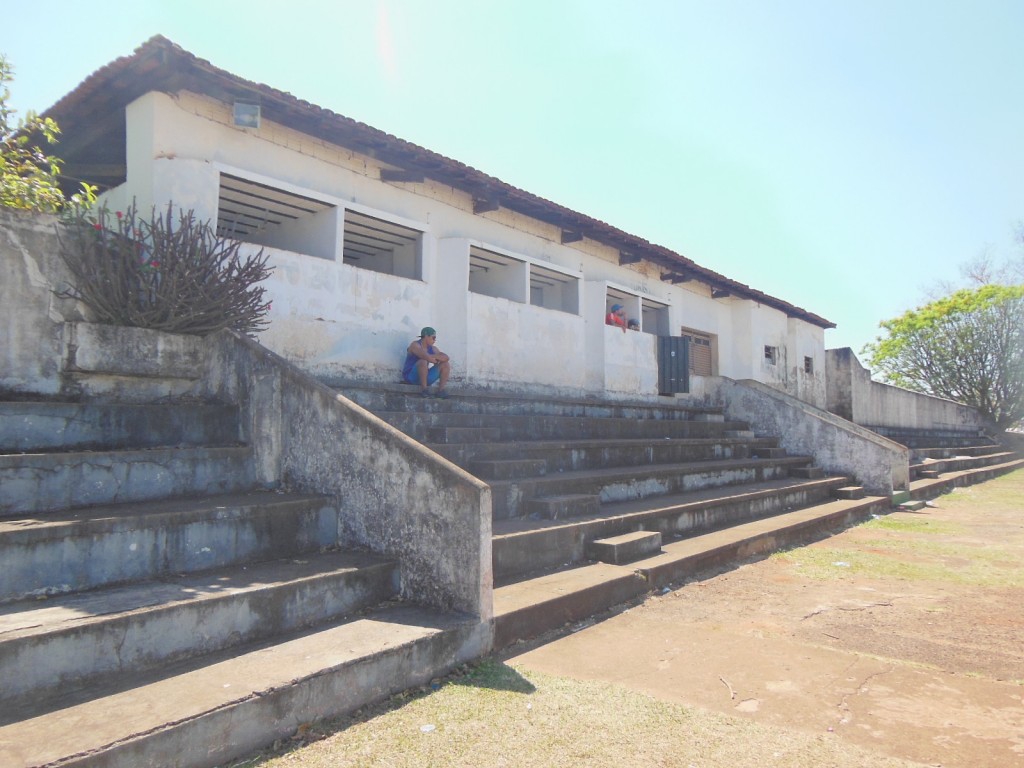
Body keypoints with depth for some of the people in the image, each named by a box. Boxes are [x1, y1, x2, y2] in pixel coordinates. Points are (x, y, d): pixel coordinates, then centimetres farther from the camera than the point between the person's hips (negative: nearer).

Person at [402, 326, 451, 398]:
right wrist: (437, 359, -12)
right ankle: (423, 389, -24)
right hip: (411, 377, -7)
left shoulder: (432, 348, 6)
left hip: (425, 377, 7)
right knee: (423, 361, -35)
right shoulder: (415, 345, -15)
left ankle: (441, 390, -8)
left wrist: (434, 357, -16)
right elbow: (427, 357, -30)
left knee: (446, 364, -3)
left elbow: (446, 358, -3)